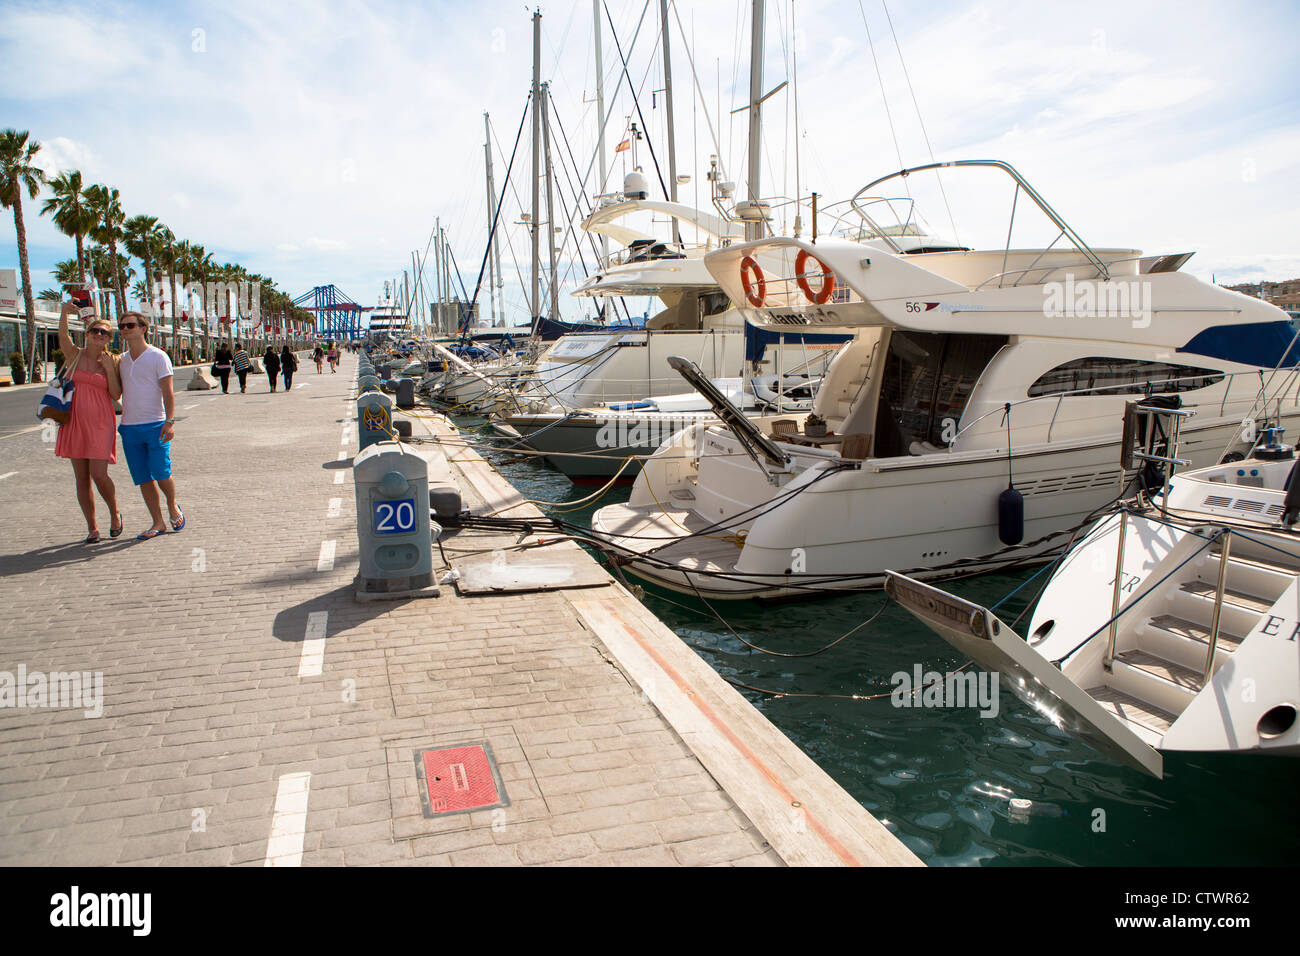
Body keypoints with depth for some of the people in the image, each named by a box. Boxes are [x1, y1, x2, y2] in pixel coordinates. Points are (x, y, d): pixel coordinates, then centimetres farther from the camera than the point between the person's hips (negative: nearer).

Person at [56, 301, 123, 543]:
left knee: (99, 475, -11)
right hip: (75, 422, 2)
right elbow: (63, 336, -15)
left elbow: (116, 395, -2)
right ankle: (92, 527, 14)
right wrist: (64, 313, -30)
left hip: (100, 423, -2)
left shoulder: (112, 361, 3)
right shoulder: (75, 355, 5)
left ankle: (115, 514, 15)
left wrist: (109, 370, -12)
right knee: (82, 478, 5)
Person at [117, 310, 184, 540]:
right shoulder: (121, 360, 13)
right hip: (129, 427, 5)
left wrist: (169, 421, -16)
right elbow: (115, 392, 22)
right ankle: (158, 523, 11)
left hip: (155, 425, -5)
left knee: (161, 473, -9)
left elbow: (168, 393, -8)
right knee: (143, 478, 4)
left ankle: (173, 506, 20)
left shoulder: (158, 357, -3)